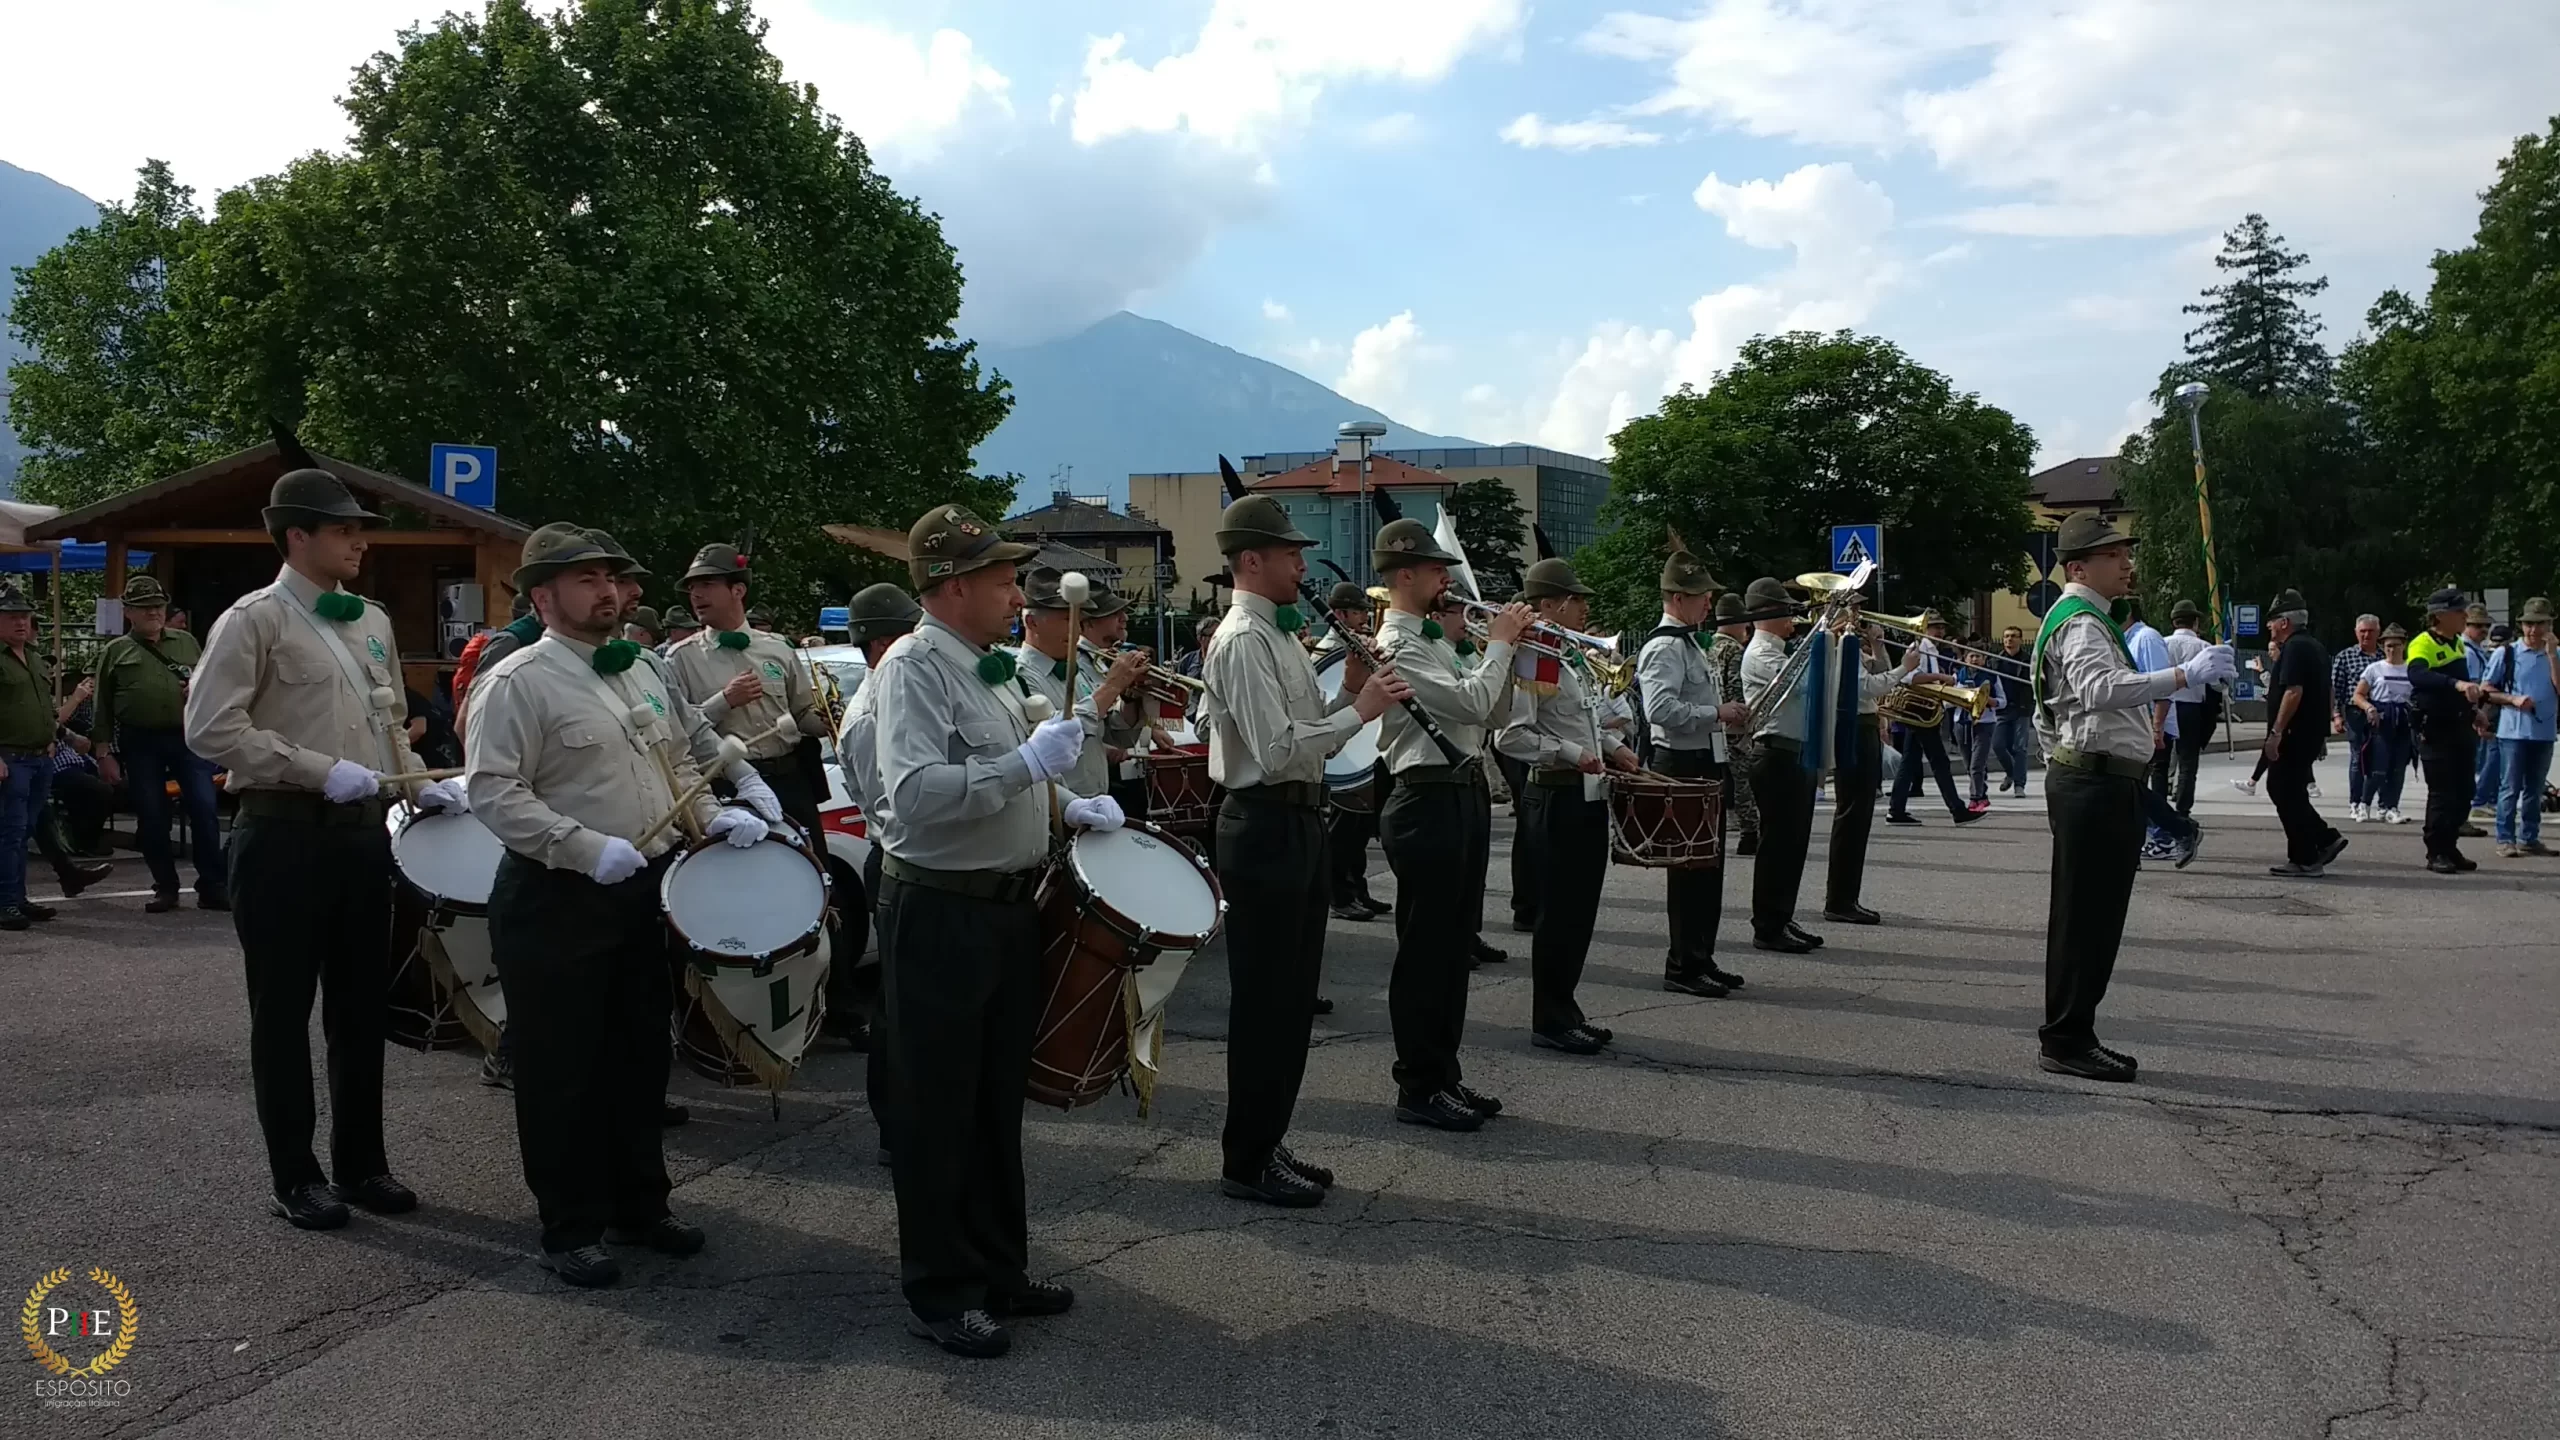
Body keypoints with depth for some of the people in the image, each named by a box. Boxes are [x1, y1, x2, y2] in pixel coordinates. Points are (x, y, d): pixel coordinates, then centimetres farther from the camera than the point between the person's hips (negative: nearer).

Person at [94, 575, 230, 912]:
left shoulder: (187, 642, 14)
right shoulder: (115, 652, 8)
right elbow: (102, 708, 6)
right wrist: (104, 753, -1)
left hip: (188, 737, 1)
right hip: (140, 744, -1)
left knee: (204, 810, -6)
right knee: (151, 819, 3)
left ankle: (212, 886, 1)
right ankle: (165, 887, 15)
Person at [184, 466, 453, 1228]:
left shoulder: (373, 621, 13)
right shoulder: (254, 620, -8)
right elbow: (211, 728, -16)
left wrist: (421, 784, 6)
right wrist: (321, 771, -20)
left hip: (364, 830, 7)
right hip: (284, 835, -6)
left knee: (362, 1003, 13)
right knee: (284, 1009, 5)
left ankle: (362, 1162, 25)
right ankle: (296, 1176, 16)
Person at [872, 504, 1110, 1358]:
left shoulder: (992, 669, 12)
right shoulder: (913, 669, -16)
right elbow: (915, 794, -30)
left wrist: (1067, 805, 12)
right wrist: (1028, 762, -28)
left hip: (1009, 906, 9)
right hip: (939, 914, -9)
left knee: (998, 1101, 18)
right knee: (939, 1111, 4)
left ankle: (998, 1267, 32)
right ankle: (939, 1292, 17)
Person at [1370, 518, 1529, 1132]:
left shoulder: (1437, 640, 17)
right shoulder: (1396, 645, -14)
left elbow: (1493, 712, 18)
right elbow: (1472, 702, -23)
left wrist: (1507, 647, 6)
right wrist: (1500, 644, -10)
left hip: (1464, 794, 10)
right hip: (1428, 800, -10)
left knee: (1456, 945, 14)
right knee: (1424, 949, -2)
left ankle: (1445, 1075, 24)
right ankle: (1419, 1089, 7)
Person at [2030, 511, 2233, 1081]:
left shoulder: (2087, 619, 23)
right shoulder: (2080, 623, -12)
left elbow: (2048, 713, 28)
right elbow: (2099, 689, -33)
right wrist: (2185, 675, -39)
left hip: (2098, 784, 11)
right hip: (2095, 785, -11)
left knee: (2093, 918, 13)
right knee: (2084, 916, -8)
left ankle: (2070, 1037, 19)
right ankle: (2065, 1041, -3)